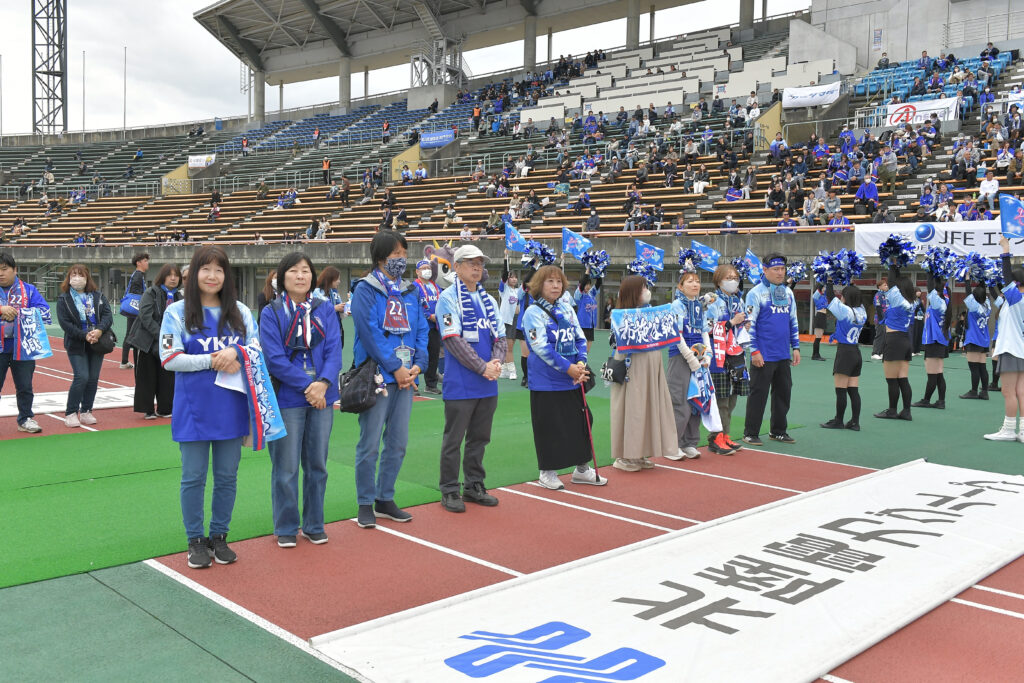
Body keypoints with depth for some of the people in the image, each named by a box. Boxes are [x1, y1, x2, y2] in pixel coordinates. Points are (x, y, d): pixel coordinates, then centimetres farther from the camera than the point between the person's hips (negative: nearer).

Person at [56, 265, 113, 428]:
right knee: (82, 377, -12)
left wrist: (99, 330, -19)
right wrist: (84, 335, -19)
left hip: (97, 343, 3)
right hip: (76, 345, -3)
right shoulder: (64, 299, -1)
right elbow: (64, 323, -9)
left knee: (93, 378, 4)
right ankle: (70, 413, 1)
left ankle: (86, 411, 16)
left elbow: (108, 315, -1)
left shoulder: (98, 296, 8)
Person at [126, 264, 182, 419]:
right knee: (148, 377, 2)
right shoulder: (151, 293, -7)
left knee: (167, 376, 6)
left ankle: (164, 409, 17)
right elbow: (145, 316, -16)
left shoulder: (179, 297, 9)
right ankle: (148, 410, 11)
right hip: (149, 341, -4)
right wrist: (161, 335, -22)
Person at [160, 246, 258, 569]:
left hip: (231, 408, 3)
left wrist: (235, 353, -16)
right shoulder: (177, 312, -2)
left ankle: (219, 536, 26)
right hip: (193, 410, -2)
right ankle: (195, 540, 21)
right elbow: (169, 358, -9)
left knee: (227, 476, 10)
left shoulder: (241, 312, 6)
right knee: (194, 478, 6)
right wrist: (213, 360, -17)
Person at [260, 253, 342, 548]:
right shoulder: (271, 313, -3)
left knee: (317, 465, 12)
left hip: (322, 398, 3)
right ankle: (285, 528, 19)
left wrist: (323, 383, -18)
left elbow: (334, 349, -2)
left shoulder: (325, 309, 5)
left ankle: (314, 525, 26)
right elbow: (274, 358, -11)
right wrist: (307, 386, -16)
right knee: (286, 468, 4)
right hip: (287, 399, -3)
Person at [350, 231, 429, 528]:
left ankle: (385, 499, 24)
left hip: (405, 377, 6)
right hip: (377, 377, -6)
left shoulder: (410, 291, 13)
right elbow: (370, 333, -13)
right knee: (370, 445, 0)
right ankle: (366, 504, 12)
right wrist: (395, 368, -15)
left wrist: (418, 364, -4)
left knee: (398, 444, 11)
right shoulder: (365, 290, -6)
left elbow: (421, 329, 12)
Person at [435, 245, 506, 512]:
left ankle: (474, 486, 25)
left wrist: (497, 362, -8)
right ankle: (449, 491, 10)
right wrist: (482, 368, -18)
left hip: (488, 384, 6)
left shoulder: (489, 300, 14)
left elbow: (500, 337, 13)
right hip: (460, 384, -6)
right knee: (453, 439, 1)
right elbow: (454, 339, -15)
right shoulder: (449, 298, -6)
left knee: (479, 438, 13)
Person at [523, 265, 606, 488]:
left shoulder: (567, 308, 9)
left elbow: (580, 338, 9)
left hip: (573, 379, 6)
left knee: (582, 422, 11)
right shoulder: (533, 312, -9)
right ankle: (547, 473, 17)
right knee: (549, 428, 1)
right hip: (546, 383, -6)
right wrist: (568, 368, -19)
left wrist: (581, 363, -9)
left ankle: (582, 469, 26)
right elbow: (541, 347, -17)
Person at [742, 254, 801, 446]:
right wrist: (754, 351, -14)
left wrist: (796, 347, 14)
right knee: (758, 394, -1)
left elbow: (793, 321, 19)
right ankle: (750, 433, 9)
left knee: (783, 393, 12)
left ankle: (778, 431, 25)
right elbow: (750, 324, -10)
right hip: (763, 356, -6)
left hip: (783, 356, 6)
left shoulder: (788, 293, 12)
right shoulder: (756, 293, -7)